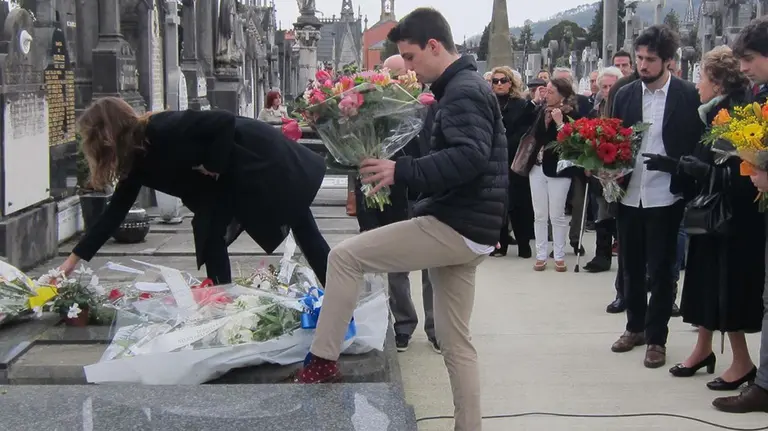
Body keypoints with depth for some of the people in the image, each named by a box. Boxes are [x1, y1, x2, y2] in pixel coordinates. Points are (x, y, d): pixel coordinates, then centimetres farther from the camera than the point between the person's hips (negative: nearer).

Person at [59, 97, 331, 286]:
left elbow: (225, 122, -28)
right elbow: (116, 211, 4)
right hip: (230, 176, 8)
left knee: (305, 232, 0)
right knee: (208, 231, -2)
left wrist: (213, 165, -22)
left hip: (261, 157, -8)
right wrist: (75, 258, 4)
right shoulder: (137, 160, -1)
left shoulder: (163, 130, -28)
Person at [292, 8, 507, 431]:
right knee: (455, 341, 13)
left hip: (454, 228, -11)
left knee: (344, 256, -9)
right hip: (465, 230, 11)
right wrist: (401, 169, 14)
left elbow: (470, 157, -28)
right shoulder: (464, 88, 20)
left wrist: (402, 171, -29)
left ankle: (322, 362, -2)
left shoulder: (464, 91, -13)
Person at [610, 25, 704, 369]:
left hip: (665, 198, -4)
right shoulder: (625, 95, 5)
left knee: (661, 271, 4)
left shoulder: (688, 96, -6)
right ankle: (635, 327, 31)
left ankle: (656, 337, 16)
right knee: (631, 267, 15)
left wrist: (687, 189, -10)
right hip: (629, 195, 4)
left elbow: (697, 145, -4)